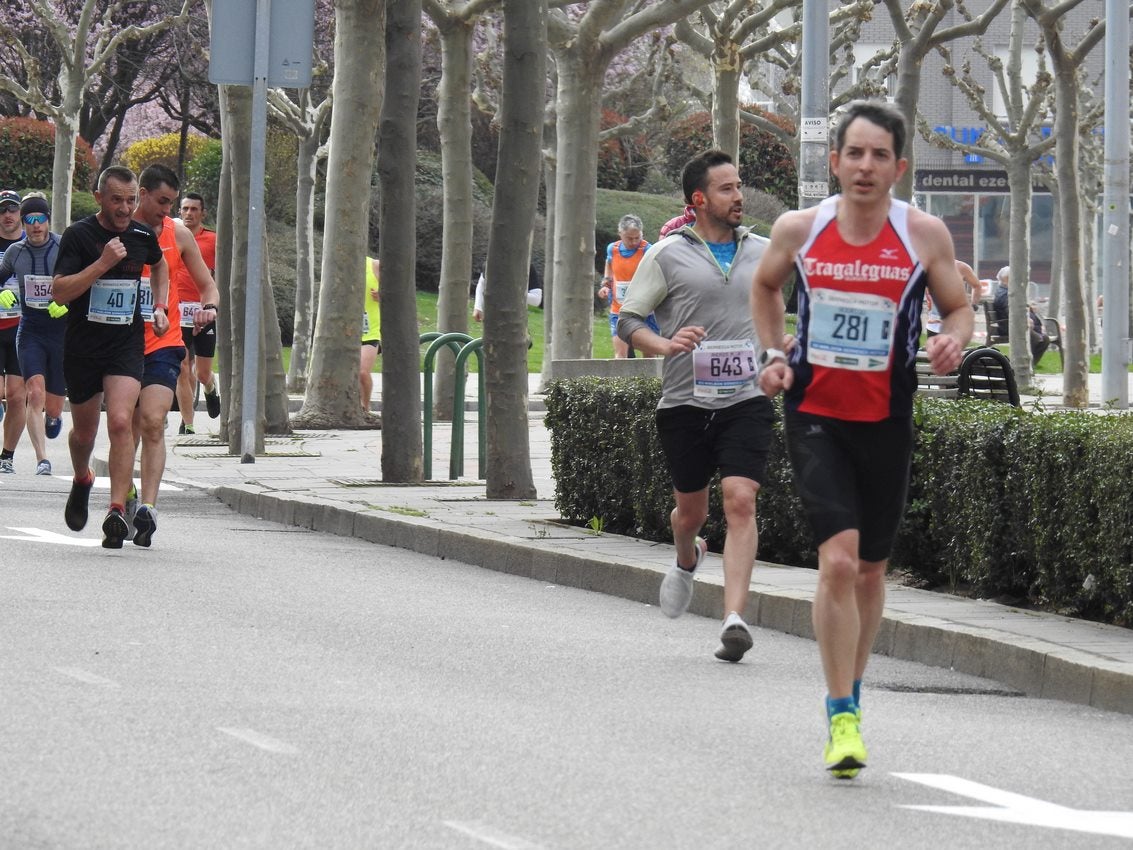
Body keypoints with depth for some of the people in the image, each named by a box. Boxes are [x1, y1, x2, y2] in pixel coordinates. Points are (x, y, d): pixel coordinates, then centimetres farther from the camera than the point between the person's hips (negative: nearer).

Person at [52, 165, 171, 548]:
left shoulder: (143, 236, 3)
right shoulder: (78, 235, -10)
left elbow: (159, 265, 28)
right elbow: (59, 292, -18)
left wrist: (160, 308, 15)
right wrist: (103, 263, -25)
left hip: (127, 344, 1)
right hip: (82, 345, -1)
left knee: (120, 422, -18)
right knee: (84, 430, 14)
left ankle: (117, 511, -20)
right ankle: (82, 481, 46)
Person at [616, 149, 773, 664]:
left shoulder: (762, 252, 10)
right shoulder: (668, 255, 0)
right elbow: (628, 319, -1)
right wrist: (664, 345, -18)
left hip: (745, 400, 1)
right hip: (685, 403, -1)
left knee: (741, 501, -16)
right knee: (691, 509, 11)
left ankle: (734, 619, -21)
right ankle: (686, 561, 49)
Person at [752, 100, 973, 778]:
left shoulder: (925, 235, -5)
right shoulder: (799, 229, -2)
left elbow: (959, 308, 6)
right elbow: (765, 287, 18)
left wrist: (951, 340, -16)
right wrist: (774, 354, 5)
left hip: (886, 422, 1)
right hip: (814, 415, -1)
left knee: (870, 569, 13)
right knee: (838, 559, -17)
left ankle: (851, 690, 37)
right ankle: (844, 719, -11)